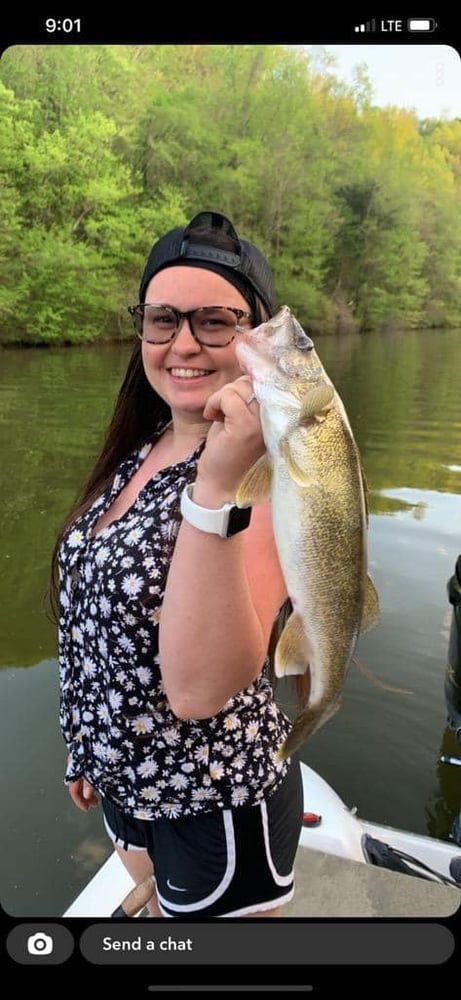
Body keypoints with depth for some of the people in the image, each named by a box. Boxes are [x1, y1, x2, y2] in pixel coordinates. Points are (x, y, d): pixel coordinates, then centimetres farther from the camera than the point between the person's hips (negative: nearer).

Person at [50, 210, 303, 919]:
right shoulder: (145, 449, -3)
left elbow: (198, 688, -37)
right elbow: (104, 613, 6)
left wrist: (217, 487, -44)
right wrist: (92, 747, 15)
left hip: (216, 806, -7)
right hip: (127, 781, 7)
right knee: (159, 913, 31)